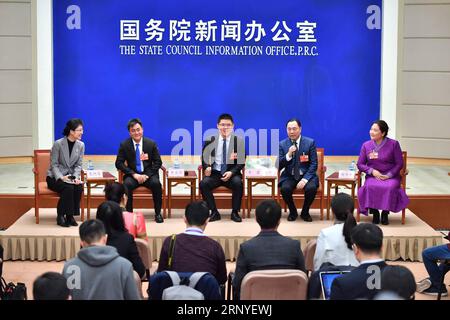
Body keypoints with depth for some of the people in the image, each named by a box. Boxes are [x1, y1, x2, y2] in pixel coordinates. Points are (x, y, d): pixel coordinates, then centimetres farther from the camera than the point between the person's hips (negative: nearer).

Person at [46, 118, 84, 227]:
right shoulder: (58, 144, -13)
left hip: (70, 176, 4)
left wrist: (76, 177, -17)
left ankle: (70, 216, -15)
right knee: (68, 188, -32)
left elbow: (79, 165, 2)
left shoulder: (81, 145, 1)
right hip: (55, 177, -4)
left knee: (79, 187, -28)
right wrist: (61, 177, -26)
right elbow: (54, 164, -11)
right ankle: (61, 216, -17)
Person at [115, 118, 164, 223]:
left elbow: (158, 162, 3)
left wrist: (147, 175, -13)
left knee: (156, 183, -31)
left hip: (148, 174, 0)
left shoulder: (151, 143, 0)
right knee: (127, 184, -33)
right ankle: (128, 213, -22)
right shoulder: (124, 145, -1)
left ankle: (158, 213, -17)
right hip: (132, 174, 0)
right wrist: (134, 174, -15)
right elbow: (119, 163, -3)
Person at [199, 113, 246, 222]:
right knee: (203, 183, -29)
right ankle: (214, 212, -15)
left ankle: (235, 212, -14)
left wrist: (231, 172, -16)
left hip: (231, 174, -1)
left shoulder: (239, 141, 3)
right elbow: (204, 157, 12)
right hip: (215, 173, 1)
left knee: (238, 183, -33)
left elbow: (242, 161, 1)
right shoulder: (210, 140, 6)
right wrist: (207, 167, -11)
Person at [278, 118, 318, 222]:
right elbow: (278, 166, -3)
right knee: (285, 188, -30)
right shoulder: (282, 144, 1)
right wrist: (288, 155, -21)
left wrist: (305, 179, -19)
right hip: (289, 176, 1)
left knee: (311, 188, -31)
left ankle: (305, 212, -2)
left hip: (306, 175, -1)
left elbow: (314, 164, -5)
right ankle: (293, 212, -1)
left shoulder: (310, 143, -3)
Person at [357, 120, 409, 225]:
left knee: (390, 188, -35)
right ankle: (374, 212, -16)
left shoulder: (393, 144, -1)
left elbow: (399, 164, 1)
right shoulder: (366, 145, 5)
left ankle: (385, 213, -15)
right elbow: (360, 164, 6)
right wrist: (372, 171, -11)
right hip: (373, 176, 1)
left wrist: (388, 175, -12)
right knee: (370, 187, -33)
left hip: (390, 176, -1)